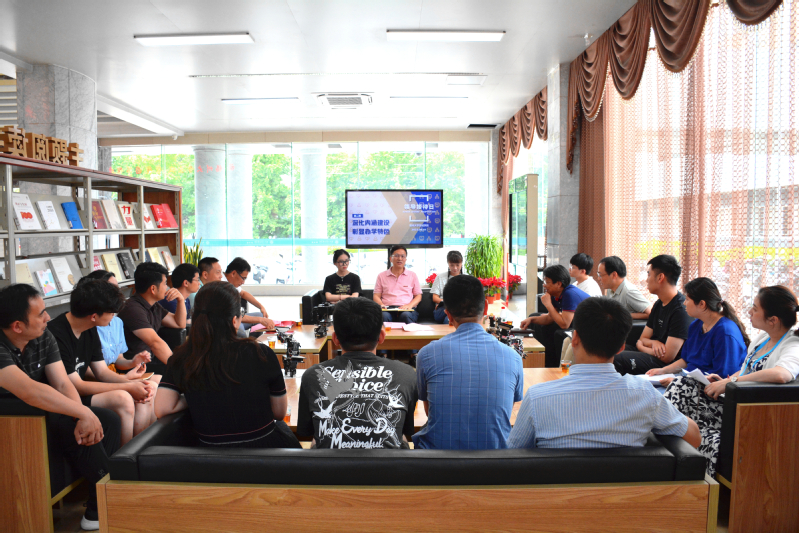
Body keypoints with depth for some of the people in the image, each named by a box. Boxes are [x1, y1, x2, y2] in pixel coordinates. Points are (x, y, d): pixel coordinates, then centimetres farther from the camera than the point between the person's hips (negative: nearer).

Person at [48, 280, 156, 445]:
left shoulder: (90, 331, 6)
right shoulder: (56, 334, -23)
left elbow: (102, 372, 9)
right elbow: (76, 386, -23)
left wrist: (130, 381, -11)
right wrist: (128, 386, -21)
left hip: (80, 393, 9)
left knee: (143, 397, -5)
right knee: (122, 399, -27)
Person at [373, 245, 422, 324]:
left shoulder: (412, 275, 19)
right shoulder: (381, 276, 19)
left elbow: (418, 296, 17)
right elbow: (376, 296, 16)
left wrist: (410, 305, -5)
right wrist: (381, 305, -8)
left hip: (406, 309, 0)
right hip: (388, 309, 0)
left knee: (406, 315, -38)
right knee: (384, 315, -37)